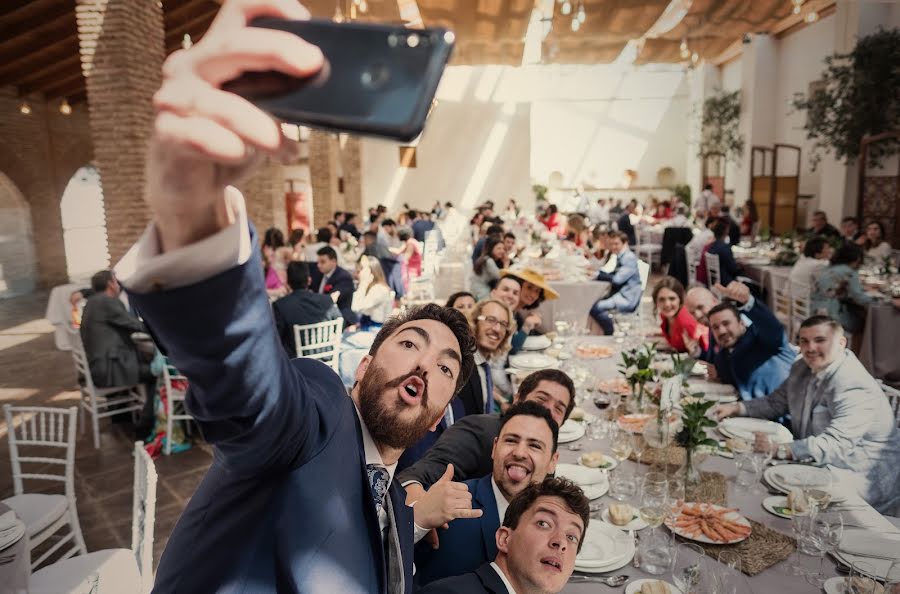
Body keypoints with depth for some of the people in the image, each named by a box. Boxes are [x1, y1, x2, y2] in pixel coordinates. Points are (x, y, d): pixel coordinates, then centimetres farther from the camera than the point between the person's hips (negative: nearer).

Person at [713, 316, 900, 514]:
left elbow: (835, 444, -33)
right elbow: (775, 403, 16)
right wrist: (736, 408, -1)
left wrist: (780, 450, -42)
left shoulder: (856, 388, -23)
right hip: (818, 464, 8)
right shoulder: (802, 369, 4)